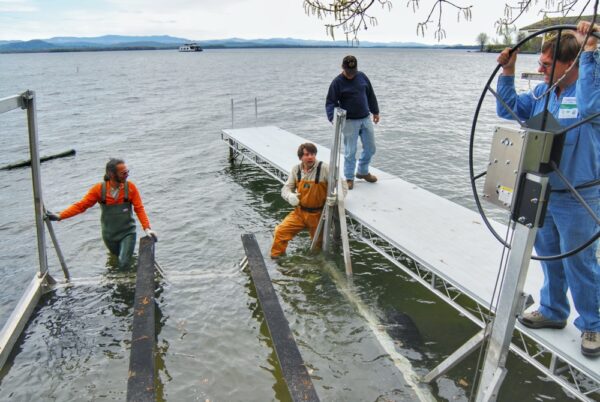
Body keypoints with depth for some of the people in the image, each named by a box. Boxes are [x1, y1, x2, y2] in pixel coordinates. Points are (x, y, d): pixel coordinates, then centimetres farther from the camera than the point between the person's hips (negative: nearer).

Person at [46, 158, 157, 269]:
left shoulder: (130, 187, -15)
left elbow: (139, 209, -13)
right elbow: (81, 205, -11)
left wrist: (147, 228, -24)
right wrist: (59, 216, -21)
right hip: (109, 234, 2)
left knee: (124, 264, -10)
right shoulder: (99, 189, -12)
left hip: (127, 232, -2)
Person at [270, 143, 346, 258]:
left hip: (318, 214, -2)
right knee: (280, 231, -14)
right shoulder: (296, 169, -3)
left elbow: (342, 185, -14)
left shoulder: (324, 168, -16)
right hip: (300, 212, 3)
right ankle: (276, 257, 7)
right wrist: (290, 196, -22)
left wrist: (336, 197, -36)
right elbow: (286, 188, 2)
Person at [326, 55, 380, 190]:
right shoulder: (337, 82, -9)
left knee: (370, 148, 12)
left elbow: (371, 95, 16)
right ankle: (349, 178, 13)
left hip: (366, 119, 5)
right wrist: (333, 118, -27)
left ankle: (362, 171, 32)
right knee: (350, 151, -1)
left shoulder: (362, 76, 5)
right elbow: (330, 102, -11)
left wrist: (375, 111, 19)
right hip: (350, 122, -5)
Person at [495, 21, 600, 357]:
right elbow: (509, 109, 9)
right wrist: (508, 72, -1)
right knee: (549, 257, 20)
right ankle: (553, 311, 39)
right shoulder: (543, 92, 3)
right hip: (542, 193, 7)